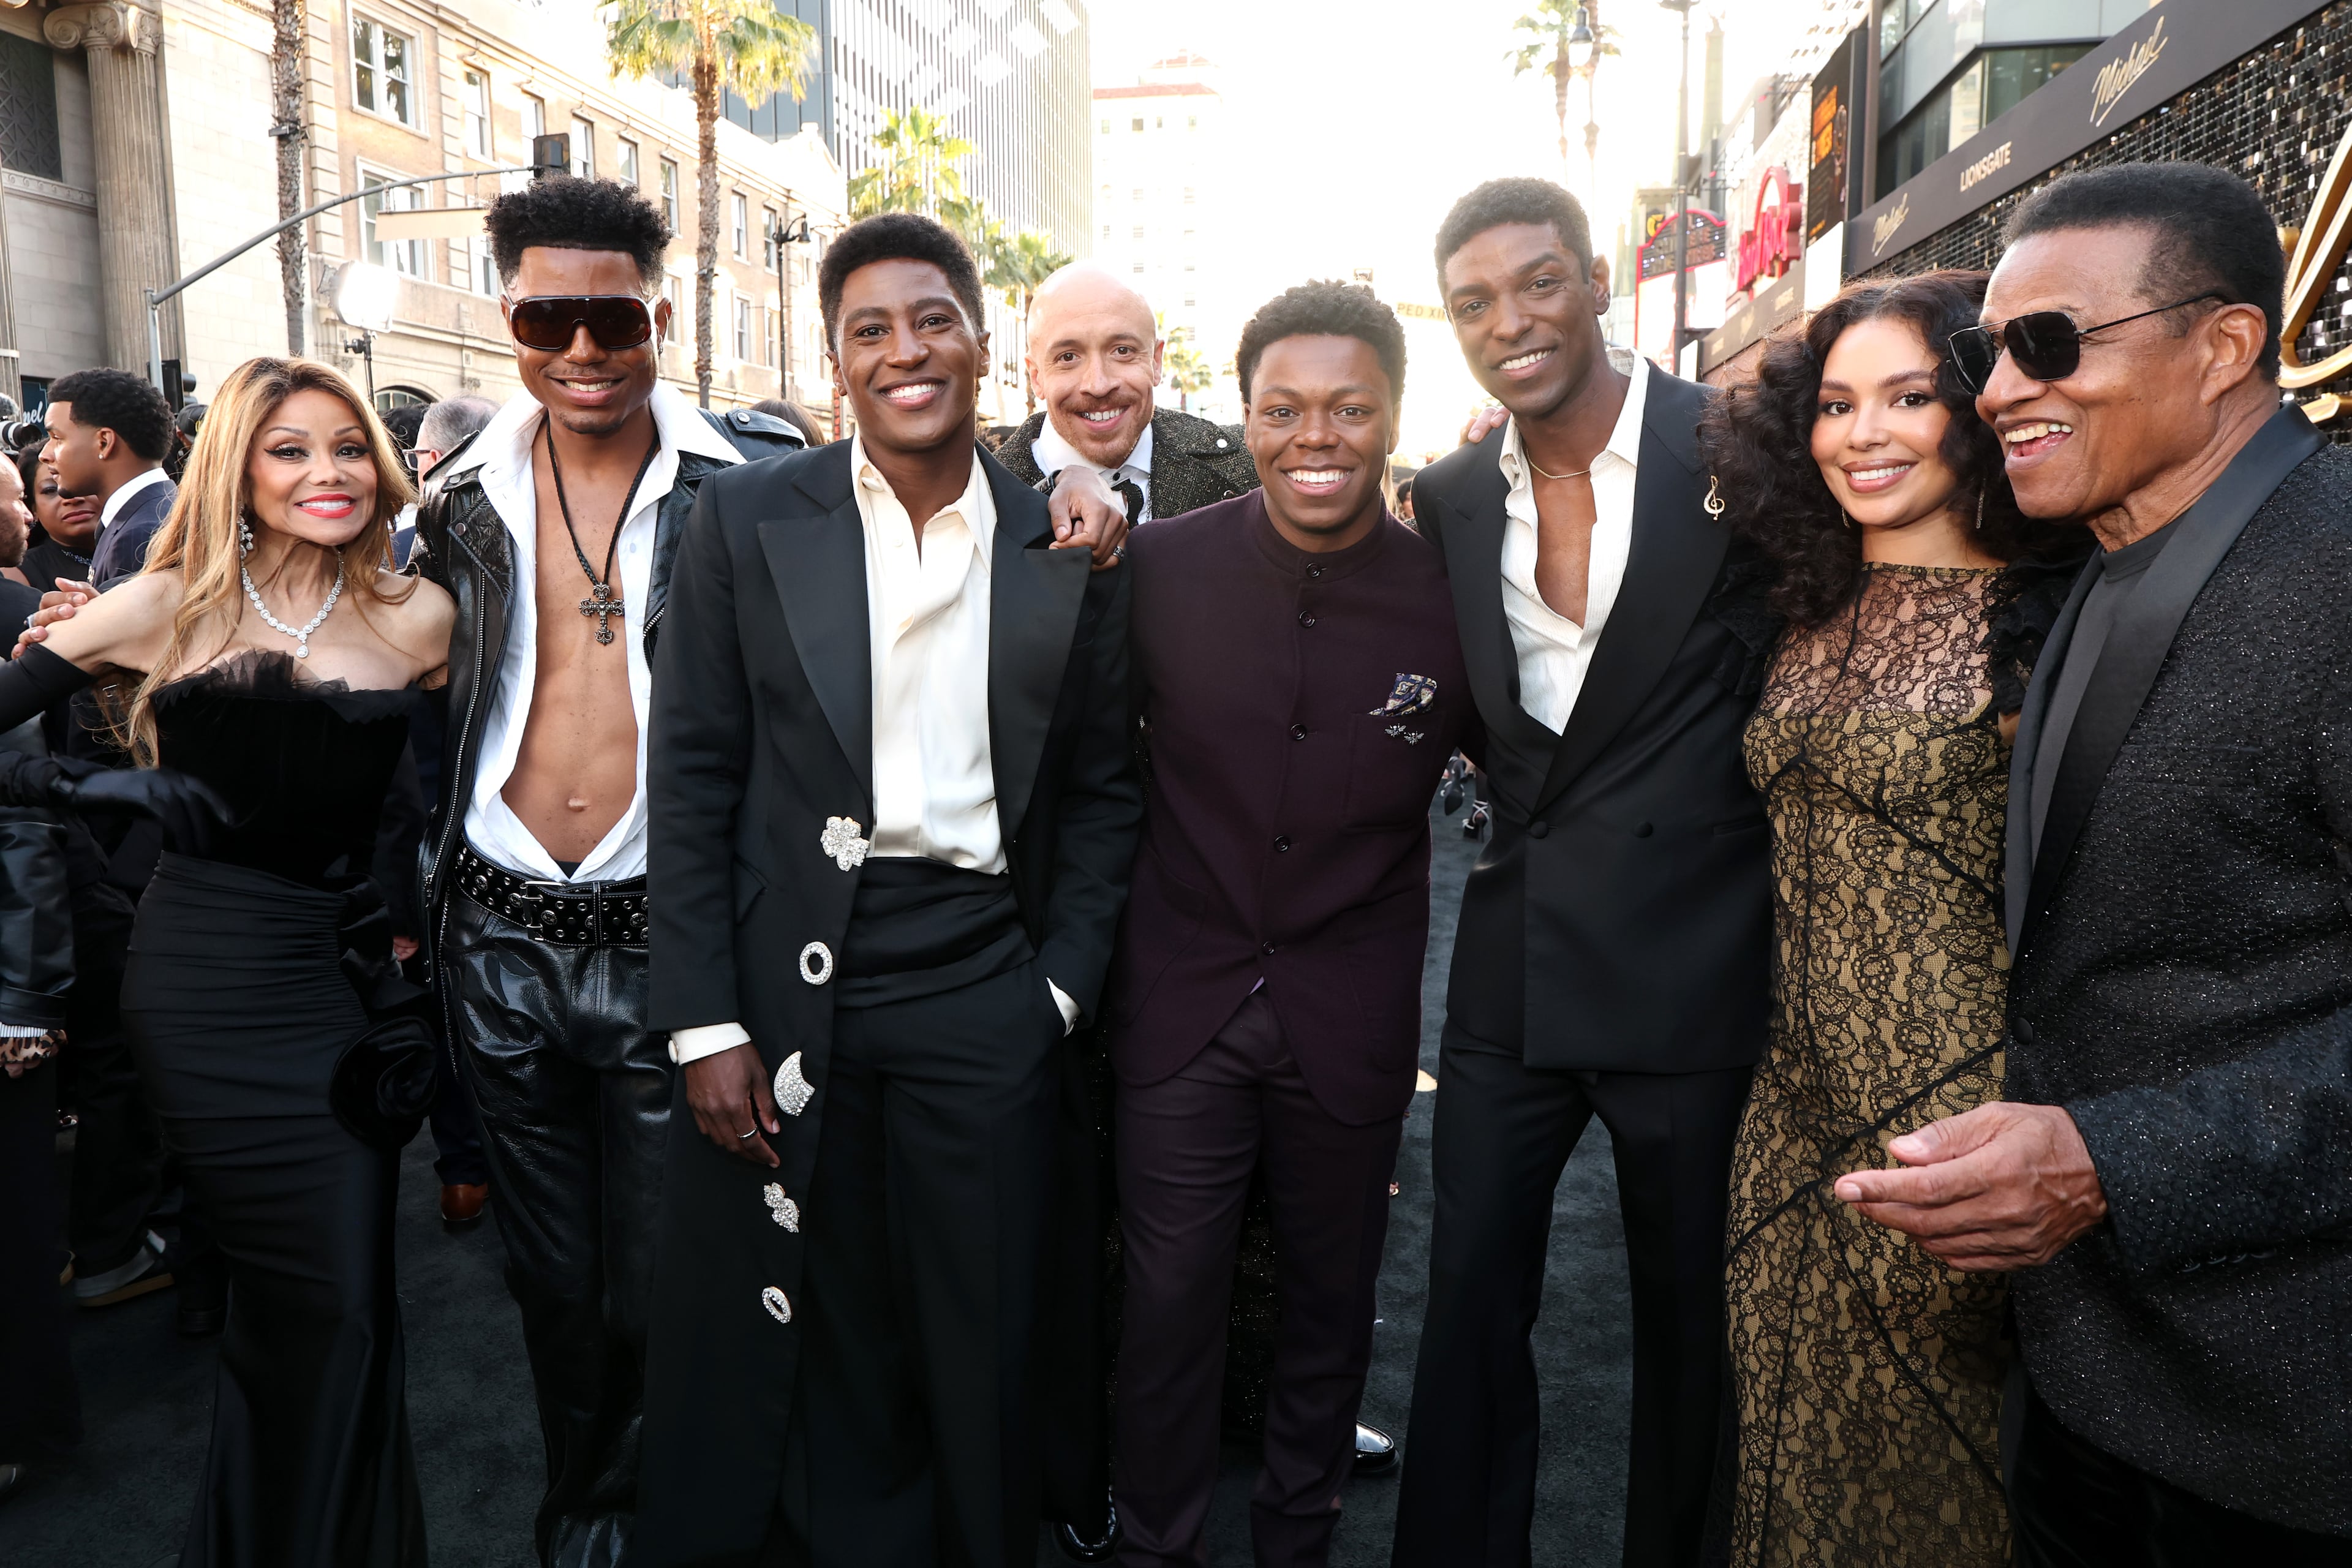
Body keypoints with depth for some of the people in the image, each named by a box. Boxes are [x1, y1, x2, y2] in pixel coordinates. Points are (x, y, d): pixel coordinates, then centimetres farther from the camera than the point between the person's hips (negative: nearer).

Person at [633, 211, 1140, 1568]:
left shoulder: (1070, 550, 3)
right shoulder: (746, 522, 1)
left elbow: (1104, 791, 7)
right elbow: (694, 781, 0)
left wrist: (1059, 993, 0)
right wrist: (704, 1025, -5)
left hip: (984, 992, 1)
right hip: (785, 990, 0)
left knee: (985, 1347, 13)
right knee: (785, 1342, 12)